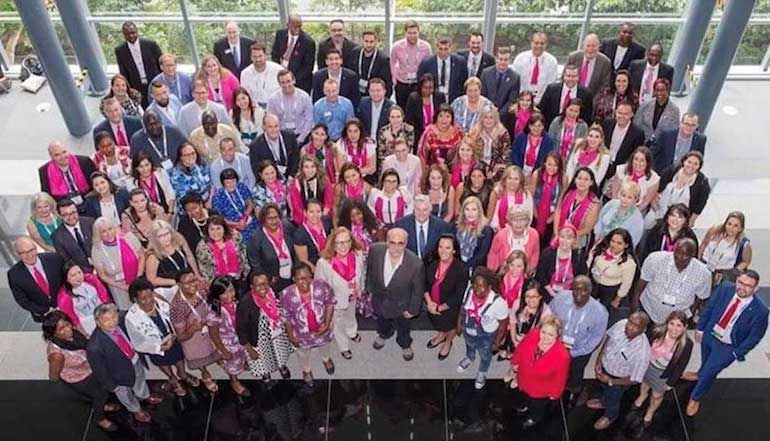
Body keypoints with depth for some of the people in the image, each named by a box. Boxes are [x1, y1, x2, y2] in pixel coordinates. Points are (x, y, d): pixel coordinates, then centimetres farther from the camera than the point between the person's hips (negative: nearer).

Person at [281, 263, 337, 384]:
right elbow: (286, 317, -15)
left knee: (324, 346, 36)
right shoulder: (287, 294, -32)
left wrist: (327, 324, -17)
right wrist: (290, 336, -7)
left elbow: (330, 303, -12)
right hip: (301, 334, -1)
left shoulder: (322, 286, -32)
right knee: (303, 353, 32)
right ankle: (306, 370, 66)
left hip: (322, 329, 1)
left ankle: (326, 359, 72)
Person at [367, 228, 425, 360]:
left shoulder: (415, 263, -38)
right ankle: (383, 335, 69)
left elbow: (418, 290, -20)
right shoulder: (375, 250, -31)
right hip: (379, 298, 2)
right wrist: (370, 288, 5)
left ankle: (405, 345, 62)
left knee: (402, 327, 29)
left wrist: (412, 309, -8)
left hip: (400, 304, -2)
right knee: (382, 320, 34)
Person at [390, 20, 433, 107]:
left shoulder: (426, 46, -9)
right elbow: (392, 64, 7)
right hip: (401, 85, 0)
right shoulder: (396, 46, -10)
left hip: (419, 85, 0)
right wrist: (394, 80, 5)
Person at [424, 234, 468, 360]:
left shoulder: (461, 269, -32)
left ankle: (448, 342, 59)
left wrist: (439, 308, -20)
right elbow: (424, 282, -7)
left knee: (450, 325, 27)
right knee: (438, 322, 32)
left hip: (450, 308, -3)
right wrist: (429, 302, -18)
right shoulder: (432, 262, -19)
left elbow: (458, 297, -26)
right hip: (432, 305, 3)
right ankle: (440, 335, 65)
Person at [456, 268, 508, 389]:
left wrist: (497, 341, -10)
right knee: (469, 346, 37)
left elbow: (502, 323, -21)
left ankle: (482, 373, 63)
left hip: (486, 335, -3)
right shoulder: (469, 290, -27)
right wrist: (459, 324, 4)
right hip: (468, 329, 3)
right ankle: (469, 358, 73)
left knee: (484, 354, 29)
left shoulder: (498, 302, -39)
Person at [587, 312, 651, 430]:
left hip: (618, 379, -4)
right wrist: (599, 361, -5)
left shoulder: (642, 353, -42)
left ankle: (610, 416, 60)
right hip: (604, 366, 4)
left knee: (612, 400, 28)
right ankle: (603, 402, 69)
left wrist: (611, 381, -23)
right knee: (604, 388, 36)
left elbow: (634, 380, -27)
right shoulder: (621, 324, -28)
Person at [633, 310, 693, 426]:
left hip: (664, 374, -1)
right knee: (644, 384, 33)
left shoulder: (686, 344, -32)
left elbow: (680, 366, -17)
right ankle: (642, 395, 69)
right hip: (648, 364, 1)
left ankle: (650, 411, 59)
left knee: (657, 395, 26)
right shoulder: (658, 331, -30)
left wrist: (671, 382, -7)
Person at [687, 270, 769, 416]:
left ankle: (695, 398, 36)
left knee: (709, 372, 8)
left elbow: (755, 337, -15)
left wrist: (737, 353, -11)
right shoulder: (725, 288, -21)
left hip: (727, 347, -3)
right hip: (709, 334, 3)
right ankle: (701, 376, 63)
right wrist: (701, 328, 1)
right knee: (705, 362, 29)